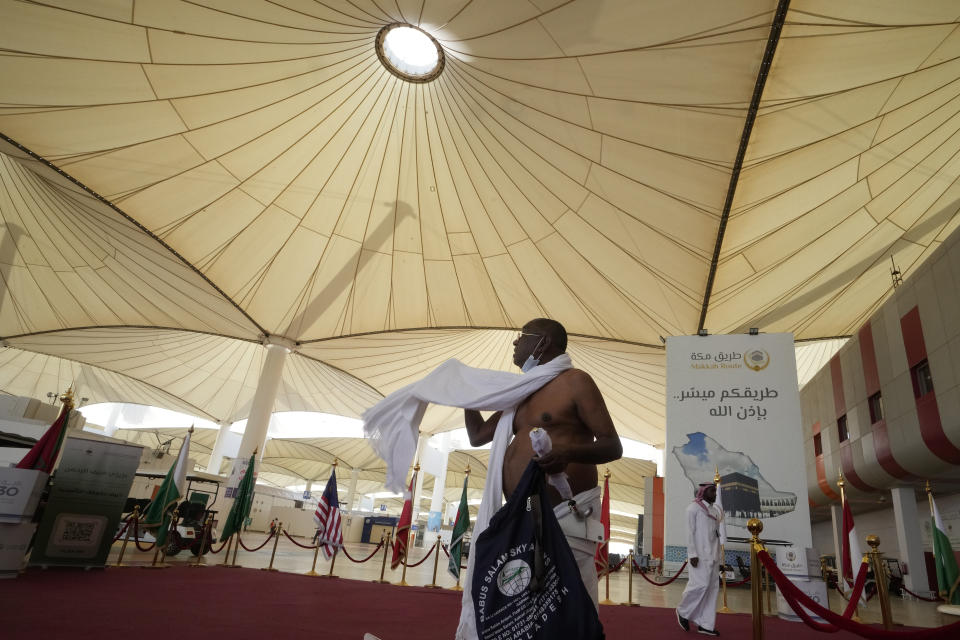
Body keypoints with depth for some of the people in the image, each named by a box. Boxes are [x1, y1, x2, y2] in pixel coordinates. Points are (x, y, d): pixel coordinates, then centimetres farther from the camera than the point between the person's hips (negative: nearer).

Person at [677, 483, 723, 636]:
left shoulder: (714, 510, 15)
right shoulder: (693, 507, -8)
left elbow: (715, 535, 17)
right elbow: (690, 532, -13)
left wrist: (717, 557, 14)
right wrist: (692, 554, -20)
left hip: (712, 554, 8)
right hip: (699, 553, -8)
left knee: (712, 587, 4)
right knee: (700, 584, -13)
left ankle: (705, 624, 8)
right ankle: (683, 610, 8)